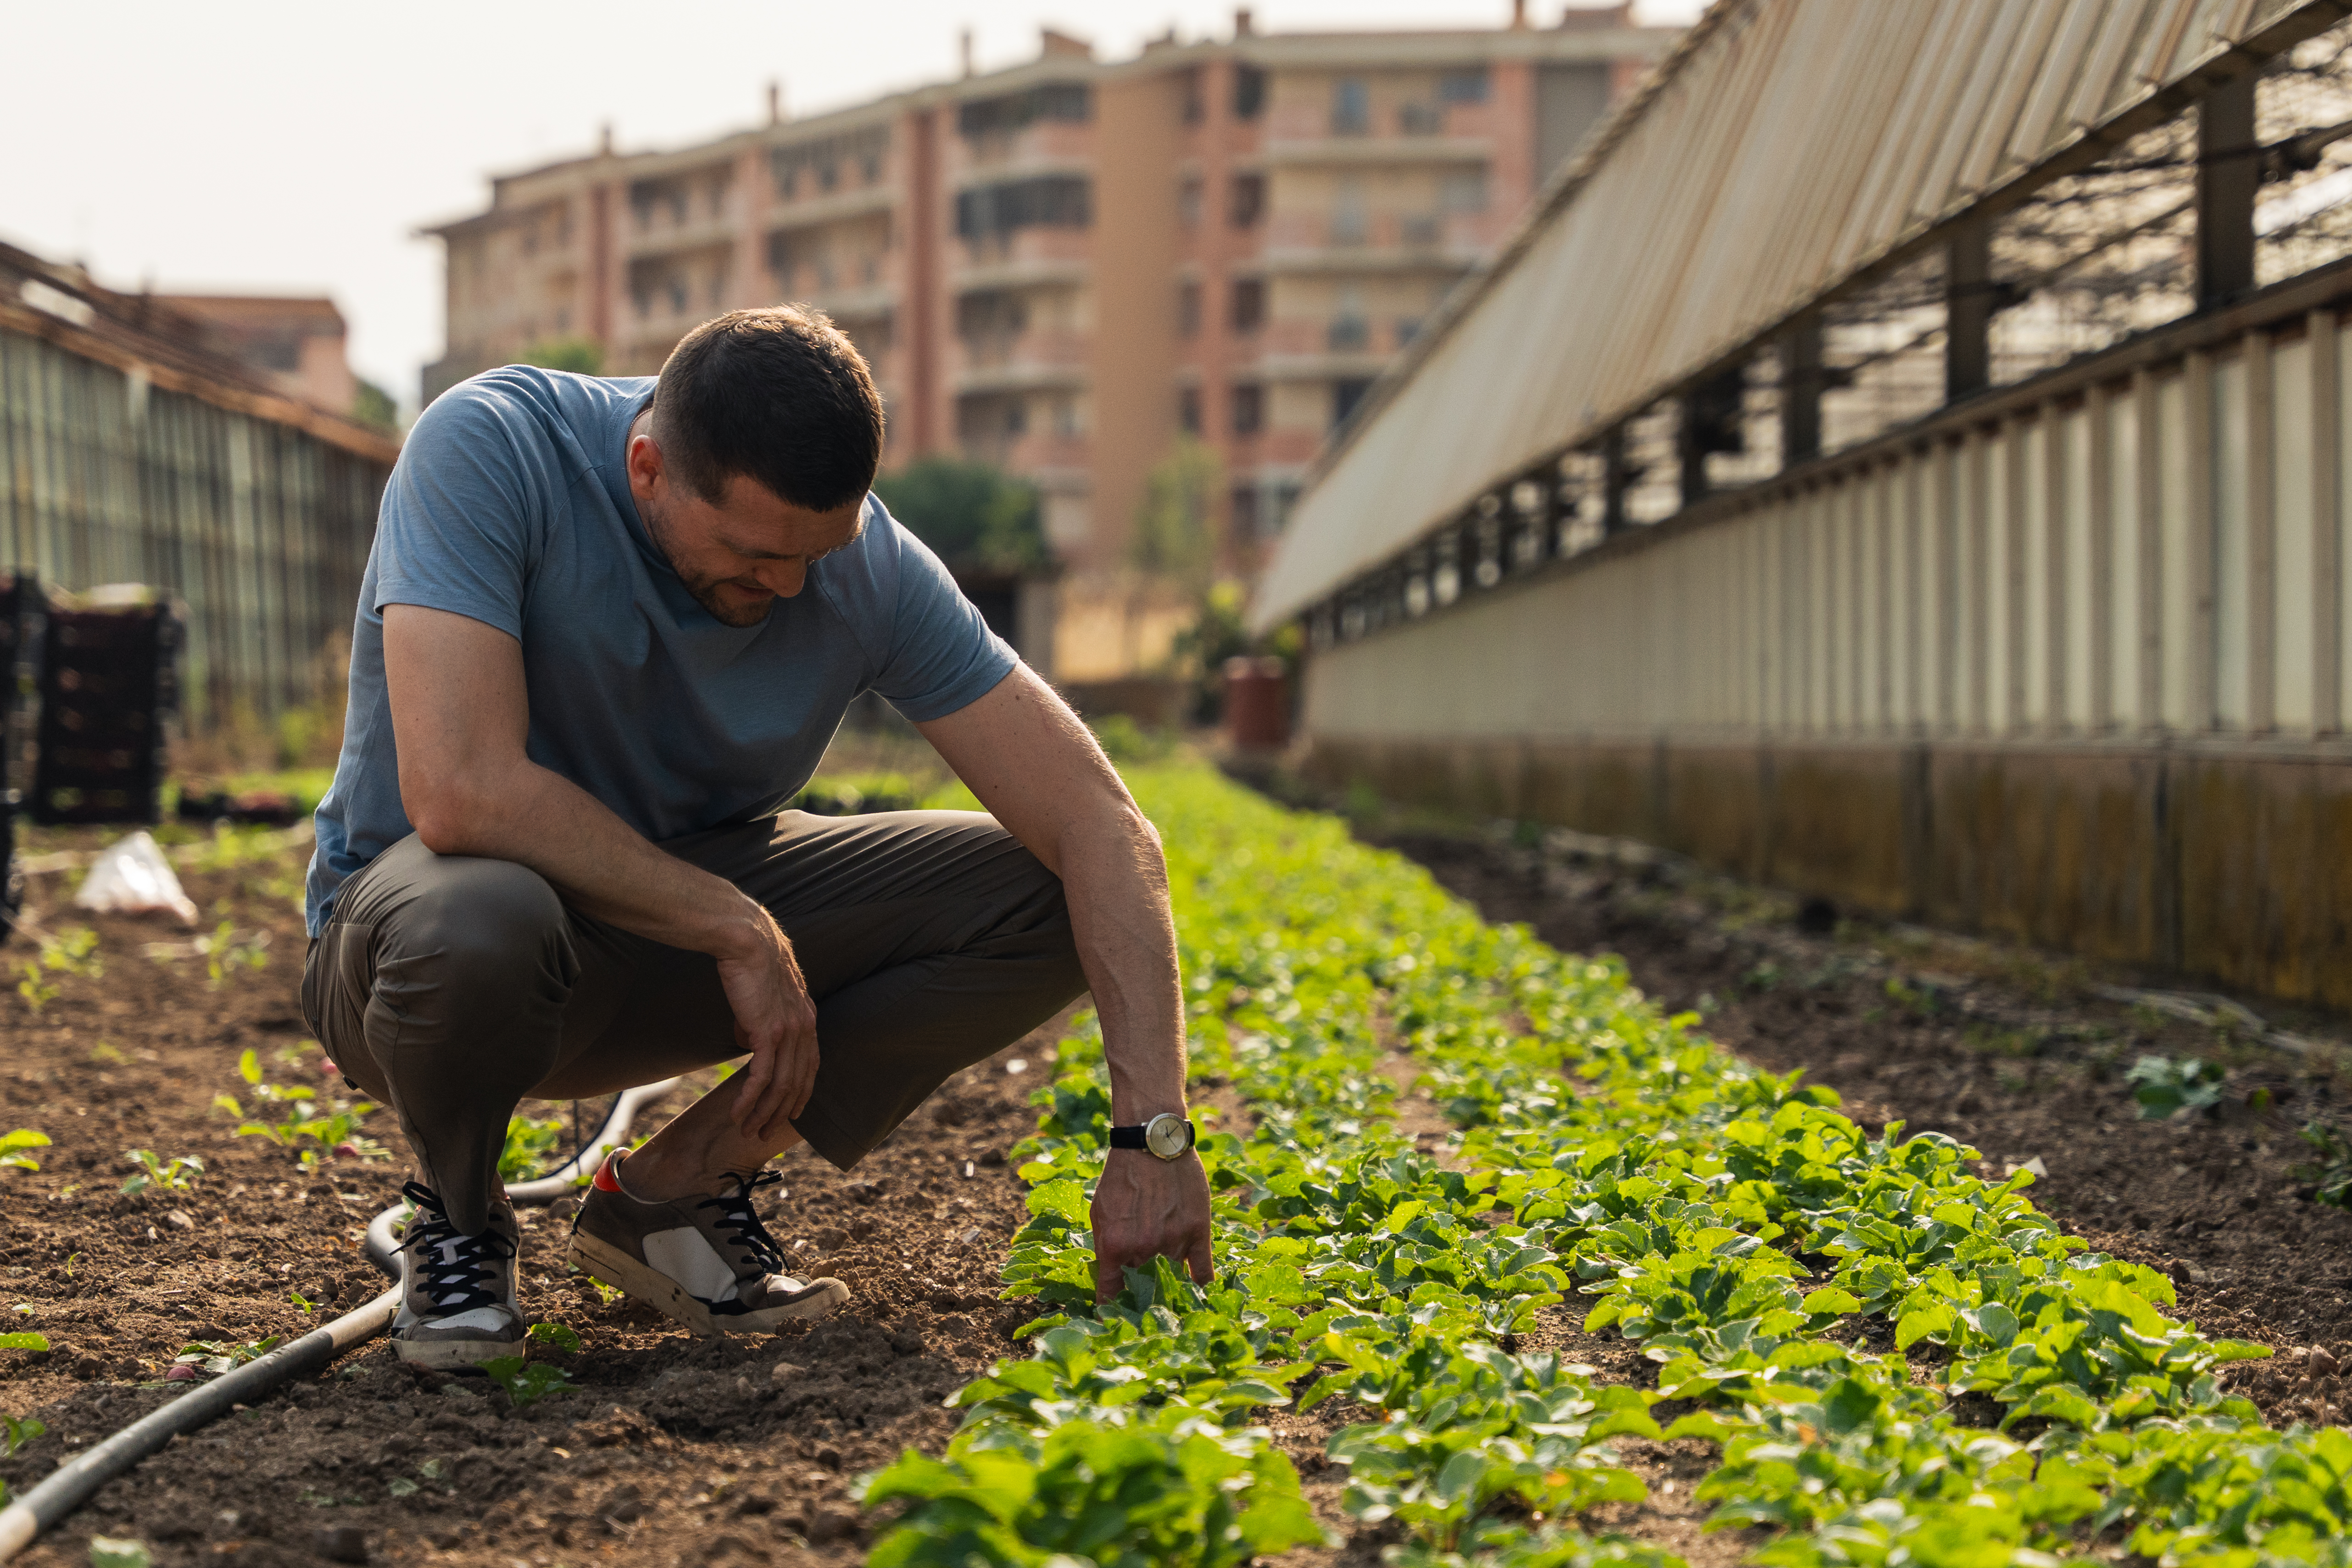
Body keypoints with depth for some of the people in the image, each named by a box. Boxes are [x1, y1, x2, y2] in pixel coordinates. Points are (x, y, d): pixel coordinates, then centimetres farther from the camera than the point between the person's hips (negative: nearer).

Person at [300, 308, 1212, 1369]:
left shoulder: (869, 564, -16)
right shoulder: (489, 452, -27)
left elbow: (1101, 825, -18)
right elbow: (461, 795, -37)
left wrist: (1152, 1133, -27)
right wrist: (737, 929, -29)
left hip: (697, 908, 4)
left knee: (1048, 898, -14)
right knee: (475, 924, -41)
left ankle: (677, 1188, -2)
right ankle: (457, 1218, -6)